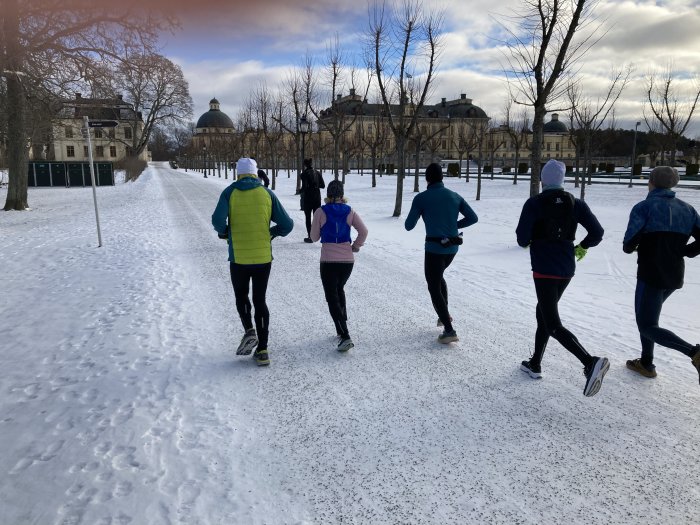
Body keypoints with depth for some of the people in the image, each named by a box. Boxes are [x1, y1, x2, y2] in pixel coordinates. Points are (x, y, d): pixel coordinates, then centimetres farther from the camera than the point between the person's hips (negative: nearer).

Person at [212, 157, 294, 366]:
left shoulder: (230, 192, -2)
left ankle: (249, 330, 0)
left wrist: (224, 232, 4)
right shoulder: (267, 194, 1)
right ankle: (262, 350, 9)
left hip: (239, 257, -1)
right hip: (263, 257, 1)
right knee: (260, 300, 10)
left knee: (241, 295, 21)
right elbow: (287, 224, -2)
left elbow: (218, 220, -17)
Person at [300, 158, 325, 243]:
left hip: (308, 198, -5)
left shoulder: (305, 173, -11)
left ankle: (310, 236, 4)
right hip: (317, 197, 5)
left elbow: (304, 187, -18)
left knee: (308, 217, 5)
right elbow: (323, 185, 4)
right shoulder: (318, 173, 4)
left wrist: (300, 191, 2)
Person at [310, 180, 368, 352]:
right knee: (339, 290, 26)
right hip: (348, 260, 4)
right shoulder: (350, 211, 2)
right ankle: (342, 328, 30)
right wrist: (355, 246, 7)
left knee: (332, 298, 0)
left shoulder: (321, 212, -4)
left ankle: (345, 337, -12)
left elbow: (314, 237, 2)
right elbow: (363, 231, -7)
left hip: (328, 260, -4)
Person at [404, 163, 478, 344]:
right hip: (452, 247, 6)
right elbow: (473, 218, 4)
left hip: (434, 248, -5)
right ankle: (444, 314, 33)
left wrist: (416, 213, 15)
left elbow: (409, 226, -6)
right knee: (438, 277, 31)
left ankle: (449, 331, -2)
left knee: (434, 288, 4)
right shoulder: (454, 196, 4)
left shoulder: (421, 198, -9)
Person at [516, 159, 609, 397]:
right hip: (567, 270, 6)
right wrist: (581, 248, 18)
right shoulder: (576, 203, 3)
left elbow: (522, 238, -14)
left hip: (544, 270, -6)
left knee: (553, 324, -5)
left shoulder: (534, 203, -9)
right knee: (543, 313, 21)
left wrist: (528, 242, 10)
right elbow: (597, 232, -1)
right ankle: (535, 364, 28)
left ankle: (590, 362, -24)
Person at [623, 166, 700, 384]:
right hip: (675, 276, 7)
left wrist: (631, 247, 7)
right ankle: (646, 364, 28)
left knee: (648, 325, 1)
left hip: (651, 275, -7)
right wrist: (680, 251, 12)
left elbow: (629, 245, -15)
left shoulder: (644, 207, -11)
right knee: (646, 315, 23)